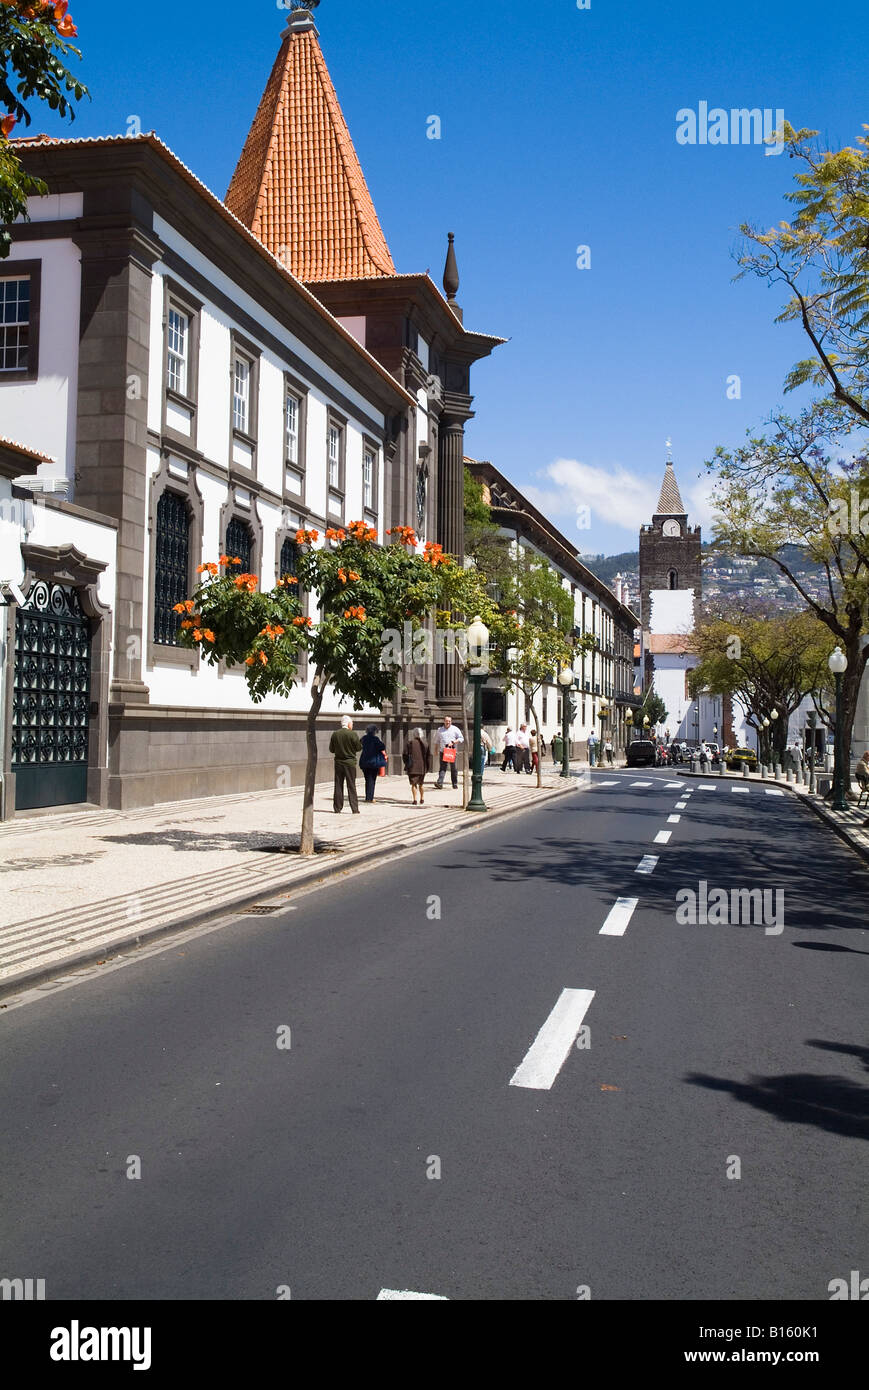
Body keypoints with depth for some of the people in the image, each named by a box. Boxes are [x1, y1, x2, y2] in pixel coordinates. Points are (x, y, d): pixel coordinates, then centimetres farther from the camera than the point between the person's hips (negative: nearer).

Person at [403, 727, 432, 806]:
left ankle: (415, 800, -3)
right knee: (421, 783, 18)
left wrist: (406, 764, 12)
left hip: (412, 767, -2)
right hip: (422, 768, 2)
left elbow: (405, 755, -3)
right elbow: (429, 756, 2)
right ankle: (422, 799, 23)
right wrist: (428, 767, 9)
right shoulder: (425, 744, 1)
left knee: (413, 784, 4)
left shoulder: (409, 743, -4)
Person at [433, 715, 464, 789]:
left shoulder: (455, 729, 5)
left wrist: (453, 742, -11)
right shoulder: (440, 730, 13)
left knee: (454, 769, 3)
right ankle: (439, 784, -21)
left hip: (453, 751, -1)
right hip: (443, 752, 1)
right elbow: (436, 741, 23)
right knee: (442, 768, -10)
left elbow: (461, 738, 1)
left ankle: (455, 785, 11)